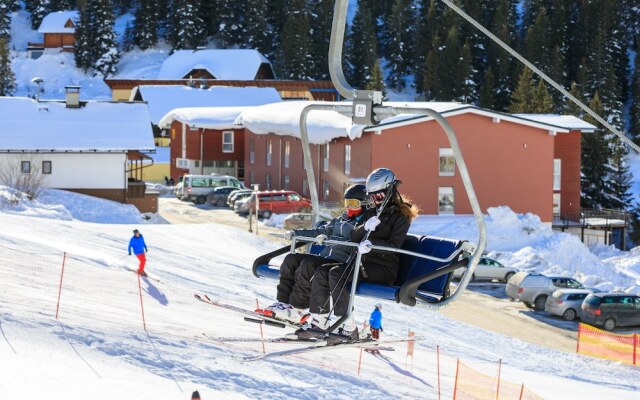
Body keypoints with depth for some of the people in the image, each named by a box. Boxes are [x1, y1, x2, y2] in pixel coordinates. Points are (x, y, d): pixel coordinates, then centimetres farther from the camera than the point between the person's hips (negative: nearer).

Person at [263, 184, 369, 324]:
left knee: (308, 264, -31)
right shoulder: (340, 220, 24)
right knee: (291, 259, -7)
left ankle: (298, 309, -27)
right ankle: (283, 301, -10)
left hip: (342, 262, -8)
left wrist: (328, 239, -28)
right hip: (325, 257, 8)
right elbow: (319, 231, 26)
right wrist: (296, 233, 15)